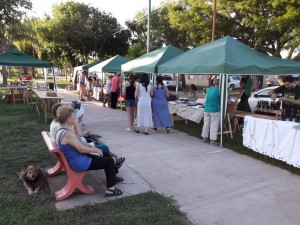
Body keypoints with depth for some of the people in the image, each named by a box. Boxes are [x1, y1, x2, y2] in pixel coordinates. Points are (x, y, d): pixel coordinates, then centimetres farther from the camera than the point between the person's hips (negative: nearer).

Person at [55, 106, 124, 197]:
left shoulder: (61, 130, 3)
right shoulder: (67, 134, -30)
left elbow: (79, 143, 11)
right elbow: (81, 149, -27)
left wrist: (91, 147, 4)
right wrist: (95, 150, -11)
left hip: (75, 159, 10)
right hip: (80, 164, -10)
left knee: (105, 154, 18)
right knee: (110, 162, 0)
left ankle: (113, 178, 36)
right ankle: (110, 189, 13)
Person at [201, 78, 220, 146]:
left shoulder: (209, 89, 9)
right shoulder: (219, 90, -10)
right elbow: (221, 100, -4)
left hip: (206, 109, 6)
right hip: (215, 110, -6)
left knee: (206, 124, 13)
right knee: (214, 125, -1)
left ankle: (204, 138, 21)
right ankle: (213, 140, 0)